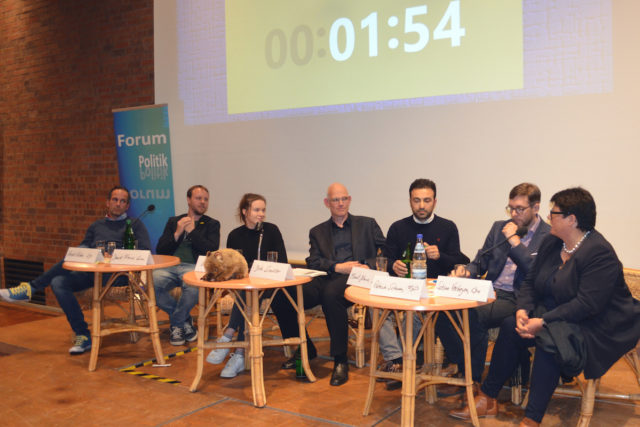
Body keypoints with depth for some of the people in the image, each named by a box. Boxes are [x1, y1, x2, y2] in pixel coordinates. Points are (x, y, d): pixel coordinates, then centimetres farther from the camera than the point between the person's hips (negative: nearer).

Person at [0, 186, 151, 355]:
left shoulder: (135, 225, 18)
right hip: (92, 274, 5)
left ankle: (32, 287, -20)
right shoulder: (96, 227, 29)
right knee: (58, 282, -24)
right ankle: (83, 336, -18)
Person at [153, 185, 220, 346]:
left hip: (194, 267, -3)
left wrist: (192, 231, 0)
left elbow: (212, 250, -1)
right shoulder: (173, 221, 23)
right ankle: (185, 320, -7)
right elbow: (160, 250, 14)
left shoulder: (212, 224, 16)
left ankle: (175, 324, -9)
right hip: (170, 266, 3)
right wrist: (177, 233, 0)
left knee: (193, 286, -39)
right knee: (150, 283, -30)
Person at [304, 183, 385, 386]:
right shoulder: (317, 232, 24)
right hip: (327, 278, 3)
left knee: (331, 293, -38)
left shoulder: (367, 224, 20)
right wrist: (337, 267, -9)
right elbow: (313, 262, 8)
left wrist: (369, 266, -11)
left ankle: (340, 361, -26)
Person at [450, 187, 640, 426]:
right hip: (557, 315, 8)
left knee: (548, 338, -34)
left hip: (596, 325, -7)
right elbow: (531, 281, 9)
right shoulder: (551, 243, 6)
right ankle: (486, 401, -7)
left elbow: (587, 305, -27)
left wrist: (543, 322, -28)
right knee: (510, 326, -15)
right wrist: (523, 310, -10)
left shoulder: (600, 254, -20)